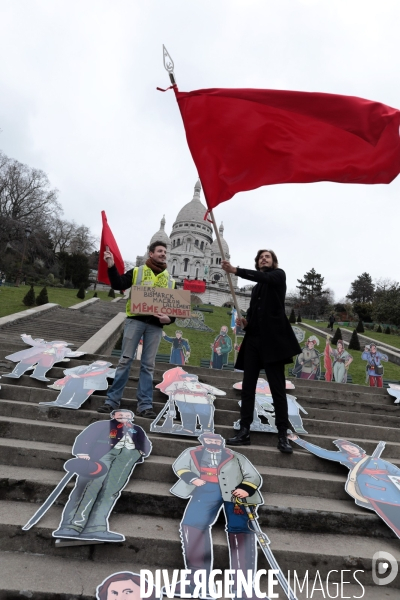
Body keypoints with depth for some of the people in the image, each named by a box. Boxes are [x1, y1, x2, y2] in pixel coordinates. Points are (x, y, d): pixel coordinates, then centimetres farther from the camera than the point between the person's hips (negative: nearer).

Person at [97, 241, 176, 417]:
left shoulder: (170, 279, 15)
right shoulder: (137, 271, 9)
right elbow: (118, 285, -4)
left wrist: (169, 318, -5)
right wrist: (111, 266, -18)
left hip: (155, 325, 2)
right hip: (135, 320, -2)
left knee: (148, 365, 6)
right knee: (125, 360, 2)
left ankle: (145, 405, 13)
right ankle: (113, 400, 14)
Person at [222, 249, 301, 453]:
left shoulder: (279, 275, 6)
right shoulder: (256, 288, 23)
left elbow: (263, 277, -16)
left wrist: (235, 270, -27)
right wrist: (246, 321, 1)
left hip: (272, 338, -6)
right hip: (253, 339, 6)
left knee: (277, 388, -2)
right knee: (247, 387, 3)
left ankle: (282, 435, 5)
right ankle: (244, 432, 10)